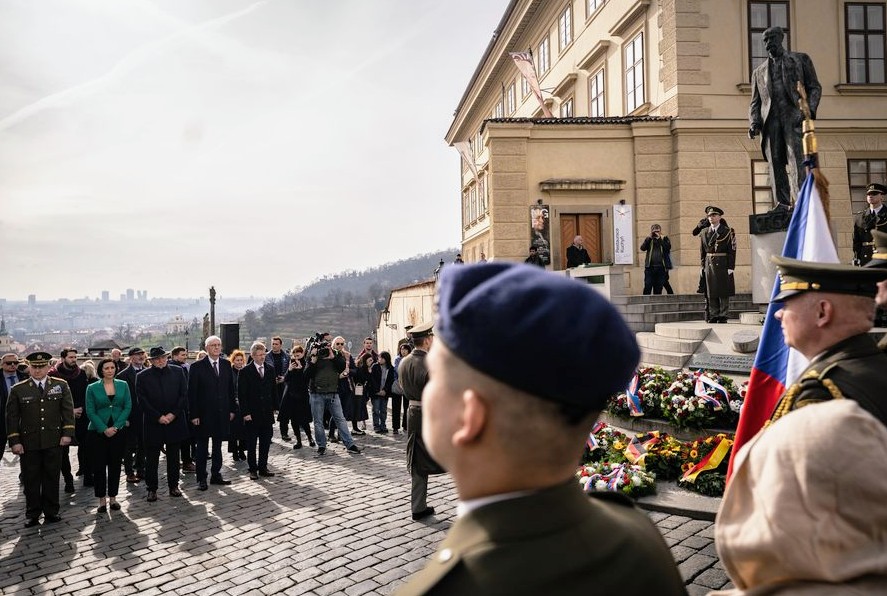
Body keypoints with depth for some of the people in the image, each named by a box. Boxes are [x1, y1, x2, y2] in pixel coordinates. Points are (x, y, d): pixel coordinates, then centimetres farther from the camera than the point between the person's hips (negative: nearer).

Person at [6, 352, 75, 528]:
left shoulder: (61, 385, 2)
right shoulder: (18, 390, 1)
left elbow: (68, 410, 2)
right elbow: (12, 417, 2)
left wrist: (67, 433, -5)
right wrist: (14, 441, -3)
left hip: (54, 442, 0)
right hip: (28, 443, 0)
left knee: (52, 478, 9)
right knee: (31, 480, 8)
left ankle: (51, 512, 21)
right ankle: (33, 515, 21)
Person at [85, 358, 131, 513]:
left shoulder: (123, 385, 3)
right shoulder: (92, 388, -1)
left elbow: (128, 407, 0)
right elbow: (90, 412, -3)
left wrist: (115, 427, -10)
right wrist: (104, 429, -12)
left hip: (118, 431, 1)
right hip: (98, 432, -1)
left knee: (115, 465, 7)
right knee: (99, 466, 1)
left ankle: (113, 497, 19)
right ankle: (102, 499, 12)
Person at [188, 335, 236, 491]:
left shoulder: (226, 365, 5)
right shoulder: (197, 367, -8)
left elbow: (231, 389, 9)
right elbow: (191, 393, -8)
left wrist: (232, 409, 5)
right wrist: (193, 415, -12)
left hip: (222, 413, 4)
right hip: (204, 414, -4)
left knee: (218, 445, 13)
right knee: (202, 447, 6)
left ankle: (216, 475, 24)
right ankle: (201, 479, 15)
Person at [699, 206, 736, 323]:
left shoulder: (727, 231, 0)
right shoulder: (704, 232, 10)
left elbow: (732, 250, -4)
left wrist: (730, 267, -10)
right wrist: (703, 266, 6)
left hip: (723, 264, -3)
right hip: (709, 264, 3)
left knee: (724, 292, 0)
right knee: (711, 292, 4)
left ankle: (723, 316, 6)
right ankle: (713, 316, 10)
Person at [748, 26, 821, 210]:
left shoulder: (801, 59, 18)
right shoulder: (759, 71, 25)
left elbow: (814, 87, 11)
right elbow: (755, 102, 20)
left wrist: (808, 110, -8)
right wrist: (754, 123, 1)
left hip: (793, 115, -3)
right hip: (770, 119, 3)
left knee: (797, 159, -16)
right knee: (775, 163, -6)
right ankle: (782, 204, -8)